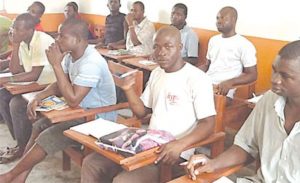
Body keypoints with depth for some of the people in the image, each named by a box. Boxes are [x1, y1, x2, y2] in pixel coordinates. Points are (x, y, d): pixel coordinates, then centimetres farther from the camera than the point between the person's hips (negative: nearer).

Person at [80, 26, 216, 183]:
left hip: (174, 153, -7)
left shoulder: (197, 79, -12)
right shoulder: (156, 73, 12)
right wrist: (128, 89, -2)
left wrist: (179, 144, -31)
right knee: (91, 164, -3)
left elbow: (207, 124, -14)